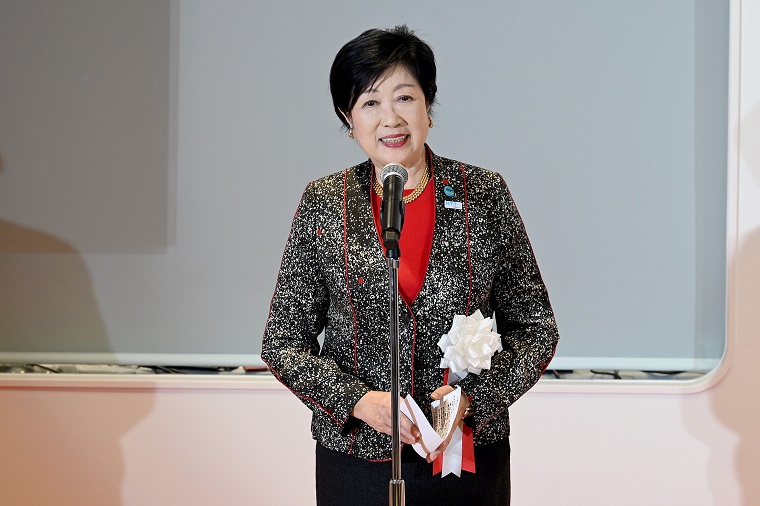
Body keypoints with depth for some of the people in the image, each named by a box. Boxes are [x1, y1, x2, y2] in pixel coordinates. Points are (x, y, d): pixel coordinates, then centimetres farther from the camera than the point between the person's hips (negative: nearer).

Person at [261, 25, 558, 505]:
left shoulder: (485, 195, -2)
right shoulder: (322, 204, -2)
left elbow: (535, 327, 2)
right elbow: (284, 342, 1)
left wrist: (475, 398, -12)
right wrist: (358, 401, -13)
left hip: (470, 455, 0)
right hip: (355, 459, 0)